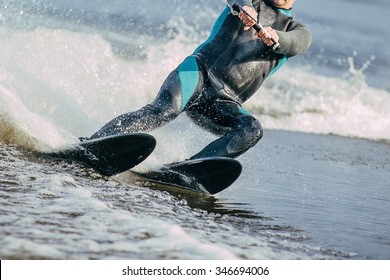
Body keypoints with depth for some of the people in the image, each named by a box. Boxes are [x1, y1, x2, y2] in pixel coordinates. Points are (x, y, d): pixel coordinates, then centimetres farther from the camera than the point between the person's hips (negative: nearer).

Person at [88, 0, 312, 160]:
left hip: (224, 103, 2)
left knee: (252, 129, -27)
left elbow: (294, 44, -6)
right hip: (201, 71, -2)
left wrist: (275, 38, -31)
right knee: (164, 110, -30)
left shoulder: (298, 32, 19)